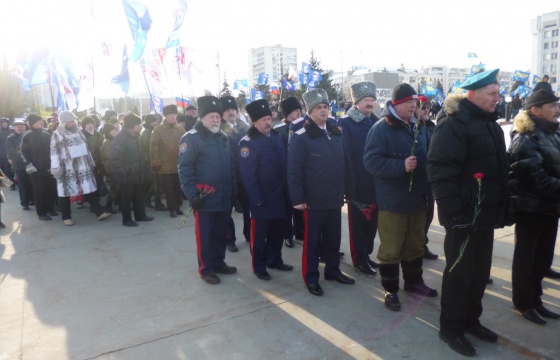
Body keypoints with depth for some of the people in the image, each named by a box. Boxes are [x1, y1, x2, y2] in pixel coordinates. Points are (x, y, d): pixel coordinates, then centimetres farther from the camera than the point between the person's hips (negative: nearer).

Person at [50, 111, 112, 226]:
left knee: (90, 189, 3)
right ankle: (66, 217, 17)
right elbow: (54, 153, -10)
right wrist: (56, 170, -16)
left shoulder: (78, 132, 12)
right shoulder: (57, 135, -5)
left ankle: (99, 212, 5)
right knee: (65, 192, 6)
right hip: (67, 169, -5)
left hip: (83, 167, 5)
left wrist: (91, 163, 18)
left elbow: (85, 149, 19)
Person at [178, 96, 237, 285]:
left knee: (221, 233, 16)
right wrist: (192, 194, -19)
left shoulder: (223, 137, 12)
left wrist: (233, 189, 14)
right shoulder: (191, 138, -11)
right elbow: (185, 169, -15)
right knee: (205, 235, 6)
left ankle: (219, 263, 32)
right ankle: (206, 269, 19)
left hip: (224, 197, 7)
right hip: (204, 199, -6)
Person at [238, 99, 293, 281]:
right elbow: (247, 175, -16)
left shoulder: (277, 136, 7)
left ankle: (275, 260, 35)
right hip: (262, 198, -6)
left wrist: (288, 189, 10)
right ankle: (259, 266, 22)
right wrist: (256, 199, -18)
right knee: (260, 234, 8)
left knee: (278, 230, 17)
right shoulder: (248, 143, -13)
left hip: (280, 195, 7)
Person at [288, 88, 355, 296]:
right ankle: (311, 278, 20)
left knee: (333, 238, 17)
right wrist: (297, 198, -17)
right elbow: (294, 171, -14)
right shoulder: (301, 137, -11)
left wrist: (344, 191, 12)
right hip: (314, 200, -6)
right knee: (312, 240, 7)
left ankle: (333, 270, 34)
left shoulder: (336, 133, 9)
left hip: (335, 198, 6)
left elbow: (342, 164, 14)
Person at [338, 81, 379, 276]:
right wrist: (349, 184, -20)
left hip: (375, 183, 6)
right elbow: (345, 155, -16)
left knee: (372, 221, 15)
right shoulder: (345, 123, -10)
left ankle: (366, 254, 30)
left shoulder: (376, 122, 9)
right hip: (357, 185, -6)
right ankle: (359, 258, 19)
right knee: (358, 223, 6)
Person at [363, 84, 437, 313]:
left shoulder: (419, 127, 10)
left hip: (418, 198, 7)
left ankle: (413, 281, 38)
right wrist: (401, 166, -27)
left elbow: (428, 156, 20)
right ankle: (391, 290, 18)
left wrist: (428, 185, 6)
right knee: (391, 248, 3)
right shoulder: (381, 128, -11)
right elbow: (371, 161, -19)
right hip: (392, 201, -7)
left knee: (415, 245, 19)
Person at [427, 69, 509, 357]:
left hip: (486, 214, 9)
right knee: (459, 272, 3)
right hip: (465, 216, -9)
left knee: (480, 271, 18)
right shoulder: (454, 124, -16)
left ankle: (470, 320, 35)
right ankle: (450, 327, 20)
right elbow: (440, 171, -24)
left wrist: (504, 209, 18)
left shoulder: (489, 123, 14)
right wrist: (453, 212, -27)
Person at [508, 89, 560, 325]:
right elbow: (536, 179, -22)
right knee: (527, 256, 4)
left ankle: (535, 299, 28)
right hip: (531, 206, -8)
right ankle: (523, 302, 18)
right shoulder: (525, 139, -14)